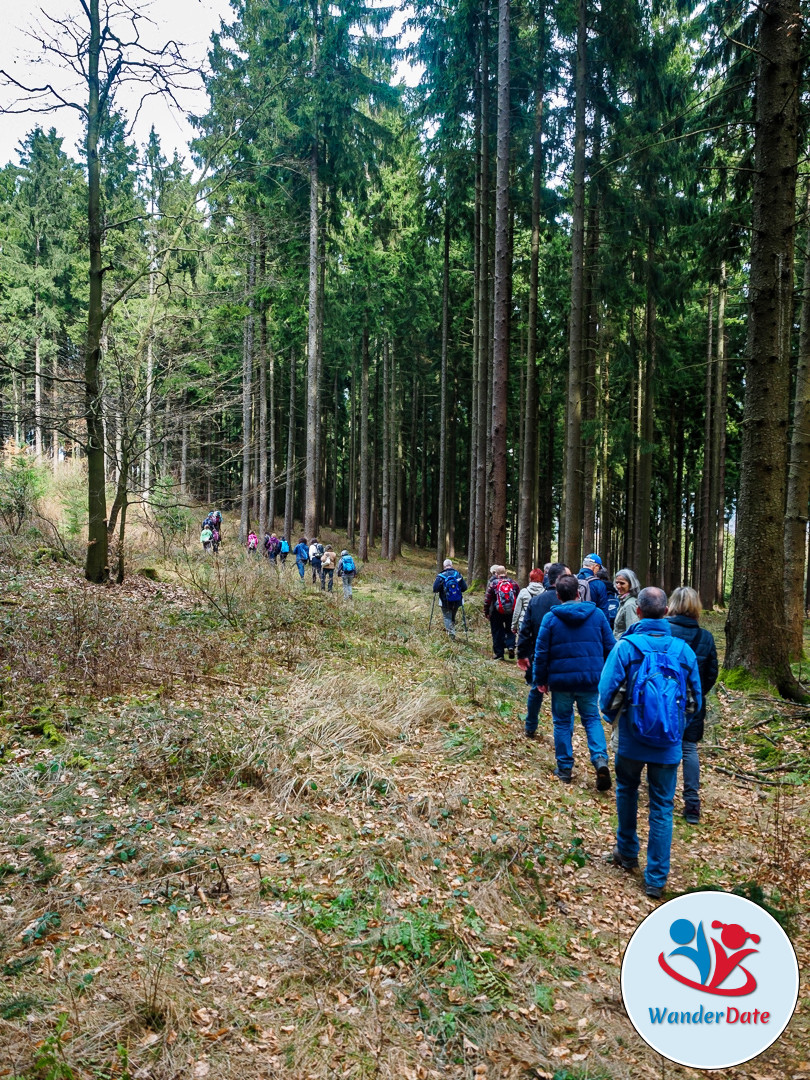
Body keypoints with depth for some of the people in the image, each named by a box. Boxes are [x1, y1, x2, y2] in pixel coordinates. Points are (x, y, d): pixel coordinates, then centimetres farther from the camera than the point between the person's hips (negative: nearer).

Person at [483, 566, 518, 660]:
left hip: (497, 612, -2)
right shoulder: (513, 583, 3)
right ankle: (511, 646, -5)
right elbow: (518, 598, 7)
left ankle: (498, 653, 9)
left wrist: (486, 612, 2)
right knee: (510, 630, 18)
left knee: (497, 633, 7)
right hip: (511, 612, 2)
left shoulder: (493, 583, -7)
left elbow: (487, 599, -6)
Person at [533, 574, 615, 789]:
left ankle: (564, 768, 17)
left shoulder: (550, 618, -7)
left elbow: (541, 652, -5)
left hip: (561, 680, -1)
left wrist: (540, 679, 6)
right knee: (592, 719, 14)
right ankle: (600, 759, -7)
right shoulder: (597, 614, -1)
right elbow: (610, 647, 4)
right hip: (590, 678, 1)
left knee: (562, 722, 12)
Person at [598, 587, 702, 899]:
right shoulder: (684, 650, -5)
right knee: (662, 807, 10)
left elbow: (608, 693, -14)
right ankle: (656, 879, 15)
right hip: (669, 745, 1)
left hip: (632, 741, -1)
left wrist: (615, 717, 8)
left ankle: (627, 853, 37)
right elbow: (695, 700, 3)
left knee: (627, 791, 24)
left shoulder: (625, 647, -14)